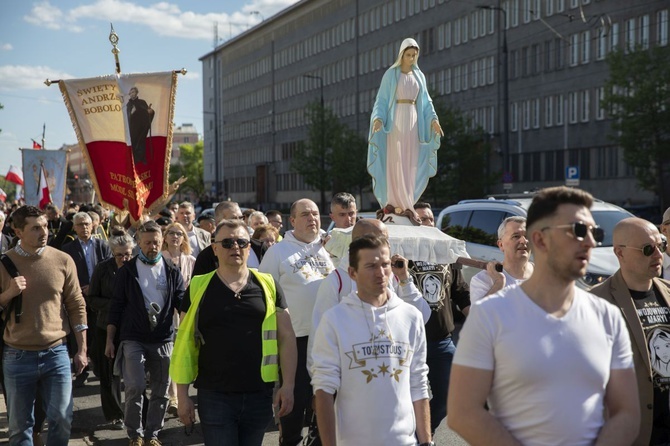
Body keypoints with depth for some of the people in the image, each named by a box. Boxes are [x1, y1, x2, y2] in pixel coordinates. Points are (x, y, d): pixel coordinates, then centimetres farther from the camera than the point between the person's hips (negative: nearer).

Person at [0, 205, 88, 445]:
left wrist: (81, 349, 4)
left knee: (61, 419, 5)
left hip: (56, 353, 0)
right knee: (20, 425, 9)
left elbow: (76, 306, 4)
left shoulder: (63, 260, -1)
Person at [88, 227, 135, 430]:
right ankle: (114, 415, 22)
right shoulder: (103, 268, -4)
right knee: (109, 373, 8)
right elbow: (92, 299, 0)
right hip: (107, 327, 1)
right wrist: (112, 304, -16)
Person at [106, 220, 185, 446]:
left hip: (163, 340, 2)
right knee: (135, 387, -11)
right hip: (133, 339, -2)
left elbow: (182, 305, 3)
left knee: (160, 391, 6)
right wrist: (109, 339, 1)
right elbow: (116, 306, 3)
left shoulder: (172, 272, 4)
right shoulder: (127, 271, 1)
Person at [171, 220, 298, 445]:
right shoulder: (199, 288, 0)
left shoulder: (267, 285, 3)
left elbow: (286, 337, 4)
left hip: (259, 395, 2)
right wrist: (183, 394, -1)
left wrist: (287, 385, -3)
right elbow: (184, 342, 2)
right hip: (214, 396, -2)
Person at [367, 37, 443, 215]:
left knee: (411, 164, 3)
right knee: (395, 162, -7)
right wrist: (378, 118, -19)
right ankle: (396, 203, -4)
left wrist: (433, 119, -2)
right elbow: (382, 99, -2)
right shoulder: (391, 74, 1)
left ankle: (406, 202, 8)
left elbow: (426, 102, 14)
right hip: (396, 120, -4)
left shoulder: (419, 76, 14)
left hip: (414, 121, 5)